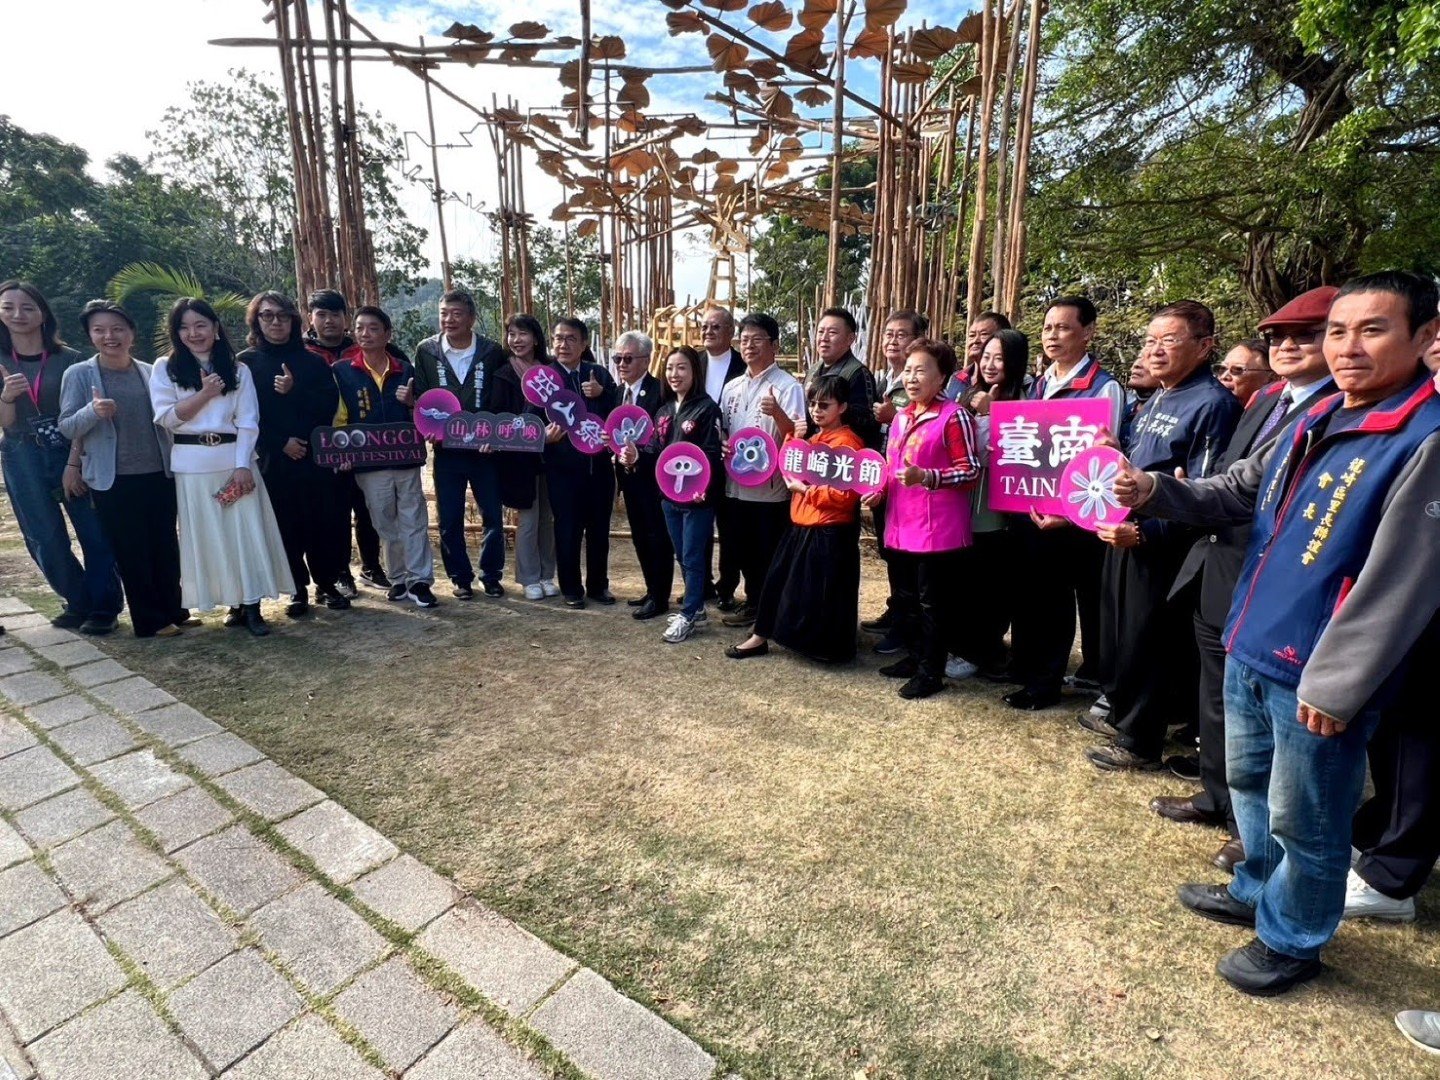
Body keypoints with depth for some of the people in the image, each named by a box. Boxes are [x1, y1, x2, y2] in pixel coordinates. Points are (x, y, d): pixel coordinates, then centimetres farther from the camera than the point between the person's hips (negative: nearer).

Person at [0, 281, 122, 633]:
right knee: (46, 540, 7)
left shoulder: (68, 359, 0)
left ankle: (103, 607, 9)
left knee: (94, 532, -3)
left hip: (72, 454, -2)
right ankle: (78, 601, 24)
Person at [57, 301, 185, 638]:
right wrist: (94, 411, -23)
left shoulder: (150, 372, 6)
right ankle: (149, 620, 13)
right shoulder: (78, 374, -2)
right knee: (130, 551, 4)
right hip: (113, 481, -3)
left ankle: (173, 609, 23)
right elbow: (66, 427, -5)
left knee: (166, 545, 10)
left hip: (160, 474, 3)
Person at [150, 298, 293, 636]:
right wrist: (205, 394, -9)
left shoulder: (238, 370, 8)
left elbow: (248, 422, 0)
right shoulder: (165, 368, 7)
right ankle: (234, 604, 11)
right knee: (207, 536, 3)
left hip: (234, 459, 0)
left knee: (247, 531, -3)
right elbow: (166, 418, -2)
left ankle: (252, 606, 1)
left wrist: (243, 465, -10)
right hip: (192, 464, 0)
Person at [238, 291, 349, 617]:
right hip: (274, 460, 0)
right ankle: (298, 589, 14)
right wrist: (281, 442, -10)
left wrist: (294, 391, -15)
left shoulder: (311, 360, 9)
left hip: (317, 456, 1)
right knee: (286, 527, 2)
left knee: (326, 523, -1)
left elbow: (330, 403, -1)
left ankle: (327, 584, 14)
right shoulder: (246, 362, 6)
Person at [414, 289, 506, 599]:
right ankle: (460, 577, 22)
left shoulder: (491, 351, -2)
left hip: (485, 449, -1)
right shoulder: (426, 351, 2)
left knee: (493, 516, 6)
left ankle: (491, 575, 23)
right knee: (450, 520, 7)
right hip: (446, 450, 1)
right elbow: (419, 397, 6)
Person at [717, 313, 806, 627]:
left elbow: (797, 437, -16)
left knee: (770, 555, 3)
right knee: (743, 550, 17)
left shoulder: (788, 386, -9)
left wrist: (777, 413, -35)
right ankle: (754, 602, 34)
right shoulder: (732, 387, 11)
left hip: (771, 487, -6)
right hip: (736, 484, 7)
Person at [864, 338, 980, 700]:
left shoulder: (954, 416, -10)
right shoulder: (900, 417, 14)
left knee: (932, 600, 3)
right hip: (901, 524, 8)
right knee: (905, 596, 18)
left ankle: (931, 670, 17)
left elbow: (971, 470, -13)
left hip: (937, 527, -8)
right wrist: (879, 490, 5)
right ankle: (914, 657, 34)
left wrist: (925, 476, -25)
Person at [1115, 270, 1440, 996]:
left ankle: (1292, 941, 34)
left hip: (1314, 674, -7)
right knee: (1248, 782, 24)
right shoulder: (1314, 421, 7)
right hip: (1251, 648, 8)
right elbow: (1236, 492, 14)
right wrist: (1154, 491, -5)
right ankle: (1257, 892, 46)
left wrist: (1336, 683, -20)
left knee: (1302, 818, 11)